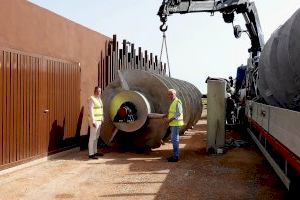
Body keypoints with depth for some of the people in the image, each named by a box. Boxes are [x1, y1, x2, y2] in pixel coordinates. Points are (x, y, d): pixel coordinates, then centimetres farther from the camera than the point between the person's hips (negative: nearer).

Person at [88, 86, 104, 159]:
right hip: (94, 120, -9)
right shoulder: (92, 99, -15)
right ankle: (91, 154, -1)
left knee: (96, 137, 14)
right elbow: (91, 111, -20)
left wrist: (101, 119, 17)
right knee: (92, 137, -6)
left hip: (98, 120, 9)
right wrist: (93, 121, -23)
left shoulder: (99, 99, 13)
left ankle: (95, 152, 23)